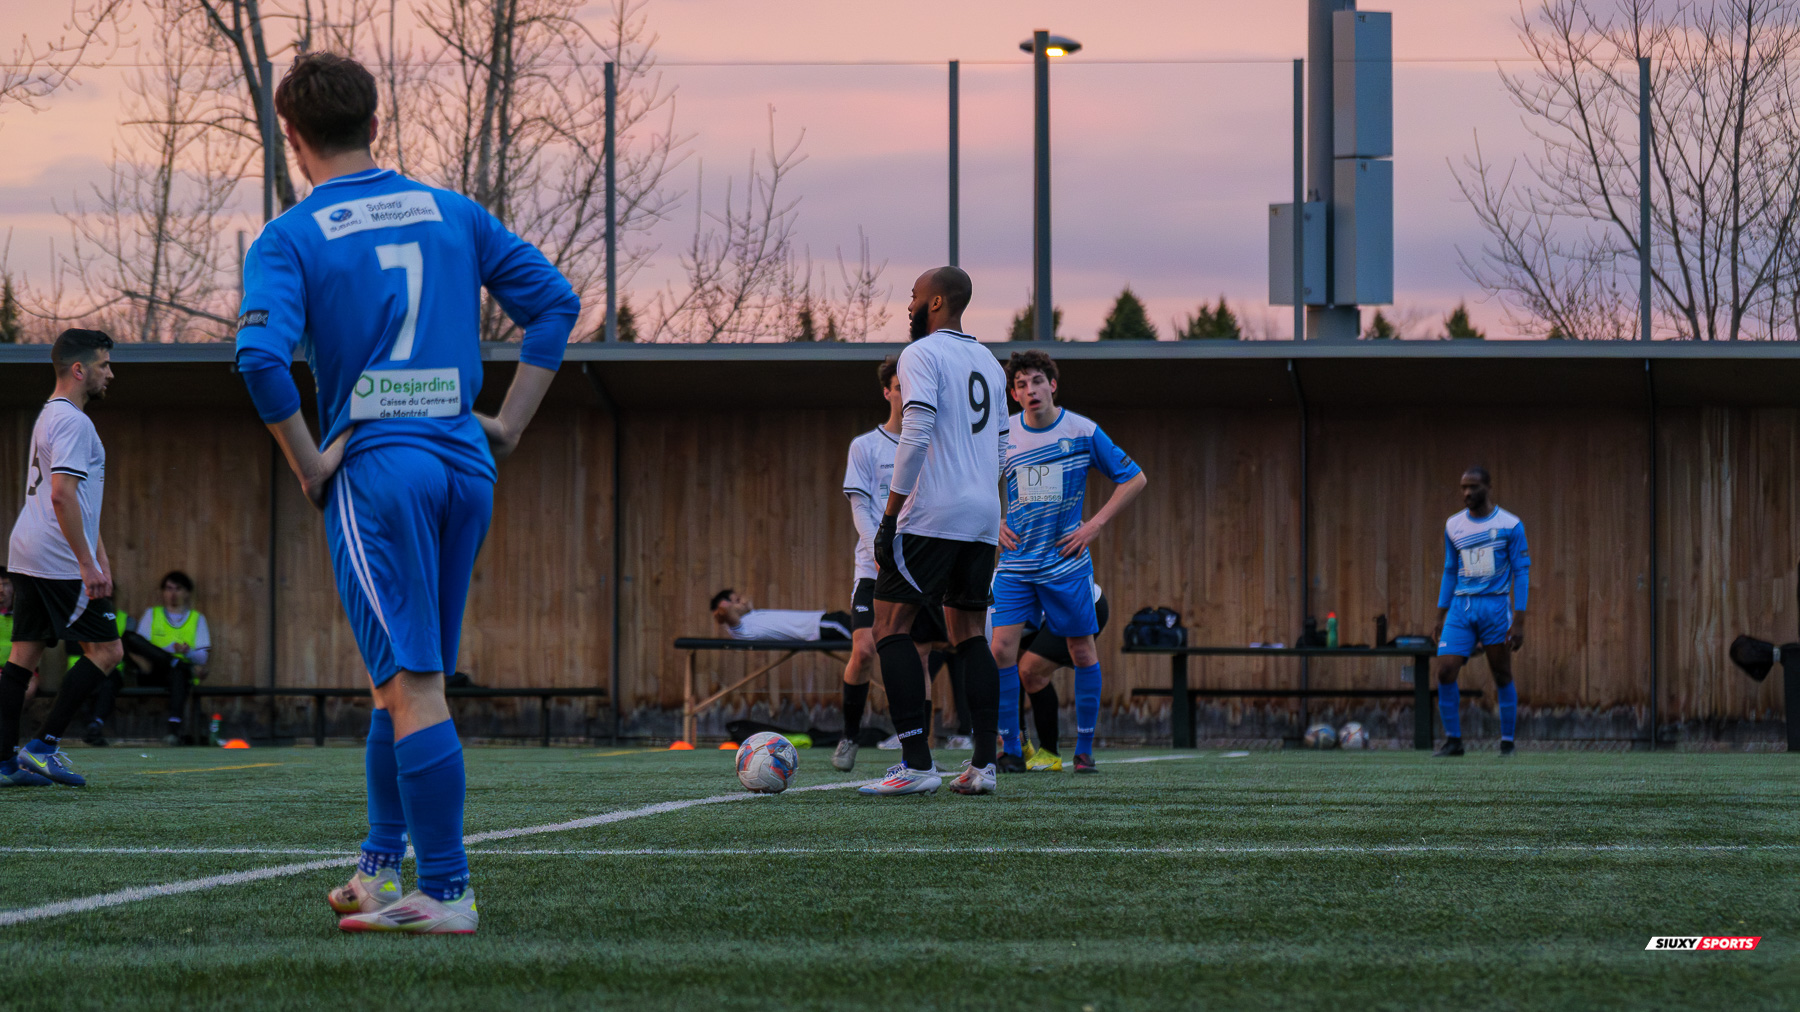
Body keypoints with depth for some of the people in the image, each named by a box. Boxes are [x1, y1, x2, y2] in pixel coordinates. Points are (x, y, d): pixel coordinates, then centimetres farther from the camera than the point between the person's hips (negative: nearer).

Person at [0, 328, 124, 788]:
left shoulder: (50, 417, 21)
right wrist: (88, 564, -22)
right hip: (60, 560, -10)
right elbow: (62, 495, -22)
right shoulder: (72, 422, -12)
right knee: (106, 650, -4)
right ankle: (43, 746, -8)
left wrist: (99, 556, 27)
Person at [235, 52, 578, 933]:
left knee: (412, 686, -7)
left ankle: (445, 893, -10)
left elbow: (262, 356, -18)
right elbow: (554, 302, 10)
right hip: (466, 465, 5)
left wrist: (307, 462, -8)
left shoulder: (289, 240, -2)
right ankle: (380, 868, 21)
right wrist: (510, 423, 12)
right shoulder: (453, 214, 12)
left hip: (376, 468, -5)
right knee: (405, 679, 17)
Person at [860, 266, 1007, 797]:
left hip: (933, 514, -8)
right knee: (969, 633, 11)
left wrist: (891, 516, -13)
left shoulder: (922, 354, -6)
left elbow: (916, 437, -16)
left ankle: (917, 763, -14)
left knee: (890, 626, -5)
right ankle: (983, 764, 3)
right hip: (985, 516, 8)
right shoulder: (990, 364, 18)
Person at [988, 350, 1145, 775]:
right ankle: (1010, 750, -1)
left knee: (1082, 651, 2)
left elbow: (1134, 479, 2)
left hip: (1066, 561, -1)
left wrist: (1095, 524, -5)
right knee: (1002, 647, -10)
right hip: (1016, 562, 1)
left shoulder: (1083, 432, -5)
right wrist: (993, 524, 3)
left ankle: (1084, 749, 14)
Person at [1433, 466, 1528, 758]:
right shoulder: (1453, 526, 9)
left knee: (1502, 676, 3)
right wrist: (1440, 616, 13)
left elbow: (1521, 572, -3)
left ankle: (1507, 742, 15)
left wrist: (1519, 622, -9)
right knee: (1445, 671, -10)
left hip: (1496, 606, -3)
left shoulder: (1510, 525, -3)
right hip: (1460, 607, 3)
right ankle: (1452, 740, 1)